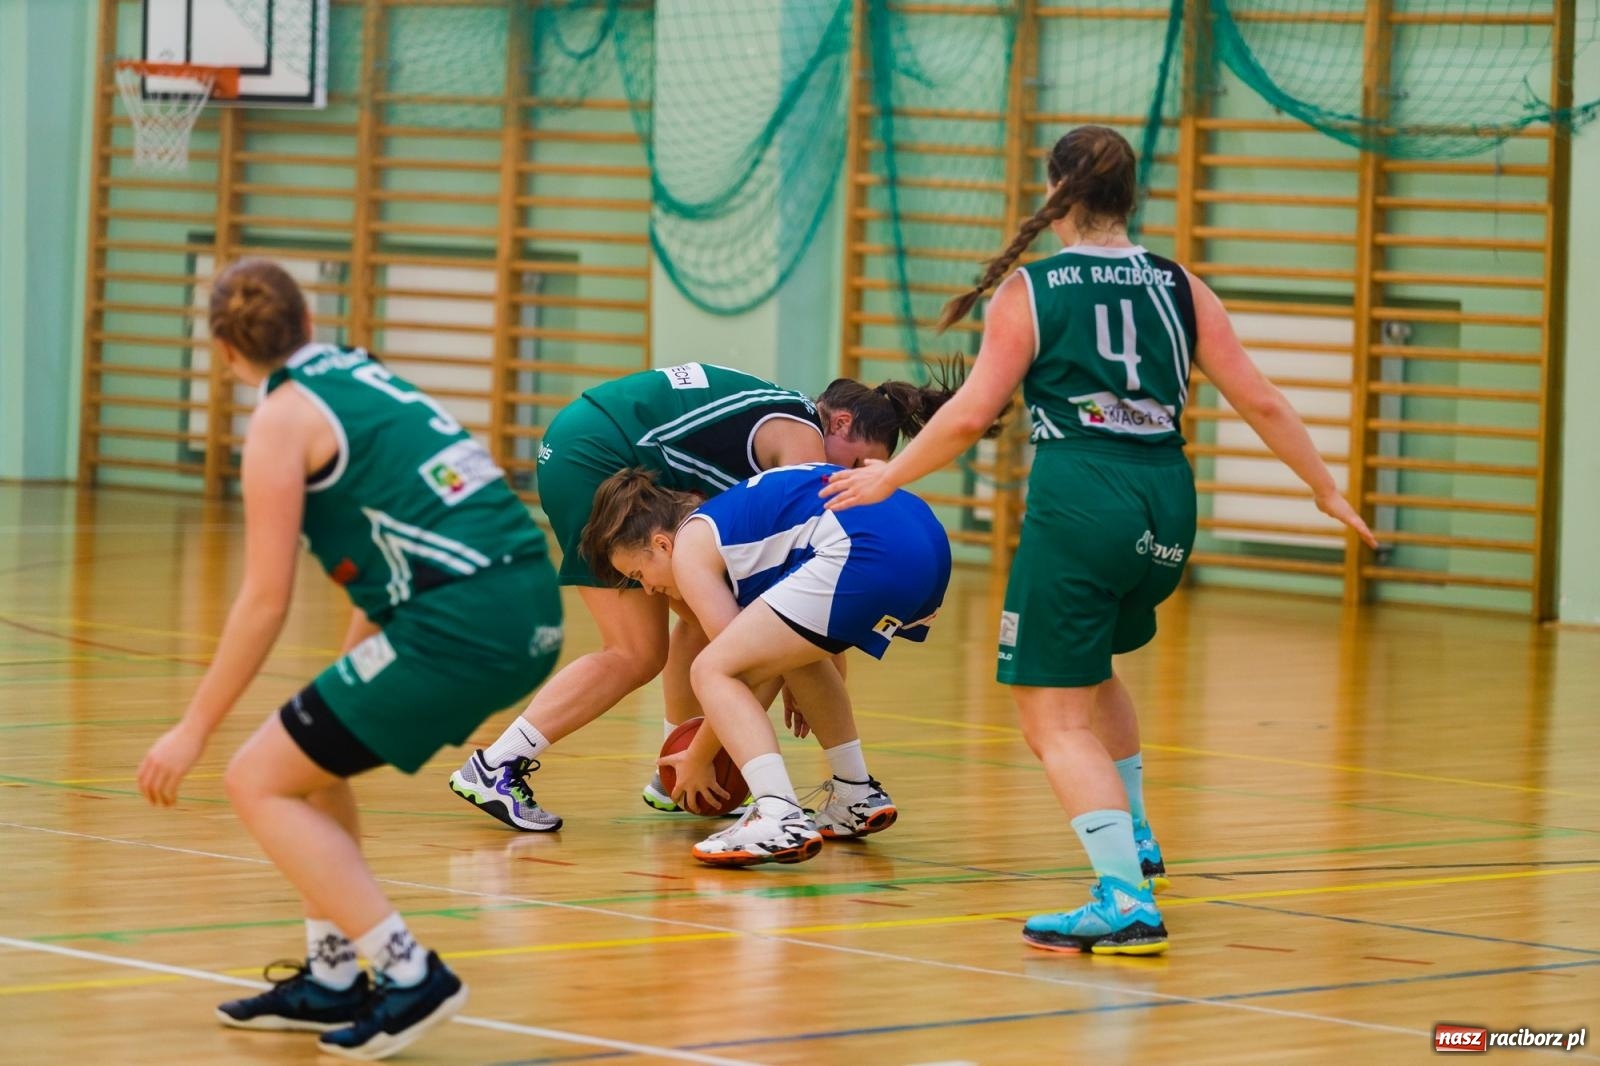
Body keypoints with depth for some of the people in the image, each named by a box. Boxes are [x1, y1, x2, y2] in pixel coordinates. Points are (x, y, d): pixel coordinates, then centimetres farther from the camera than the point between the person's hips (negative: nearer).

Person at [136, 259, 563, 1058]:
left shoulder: (284, 417, -2)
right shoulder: (365, 379, 21)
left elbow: (266, 600, -5)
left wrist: (195, 729, 2)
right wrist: (345, 680, 34)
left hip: (463, 623, -8)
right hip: (530, 606, 8)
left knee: (260, 781, 1)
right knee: (311, 759, 24)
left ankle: (409, 975, -6)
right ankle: (331, 980, 24)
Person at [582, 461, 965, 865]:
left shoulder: (689, 548, 7)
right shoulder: (728, 518, 32)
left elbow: (730, 662, 7)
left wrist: (698, 758, 19)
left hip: (869, 552, -10)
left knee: (711, 672, -5)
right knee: (792, 652, 34)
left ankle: (781, 819, -22)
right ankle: (857, 797, 36)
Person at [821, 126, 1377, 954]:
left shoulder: (1030, 291, 0)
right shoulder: (1179, 288, 10)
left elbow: (968, 416, -3)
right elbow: (1259, 402, 10)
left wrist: (888, 477, 12)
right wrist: (1324, 489, 21)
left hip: (1080, 503, -5)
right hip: (1167, 504, 5)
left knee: (1056, 717, -1)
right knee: (1088, 663, 32)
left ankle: (1126, 898, -17)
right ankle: (1133, 840, 36)